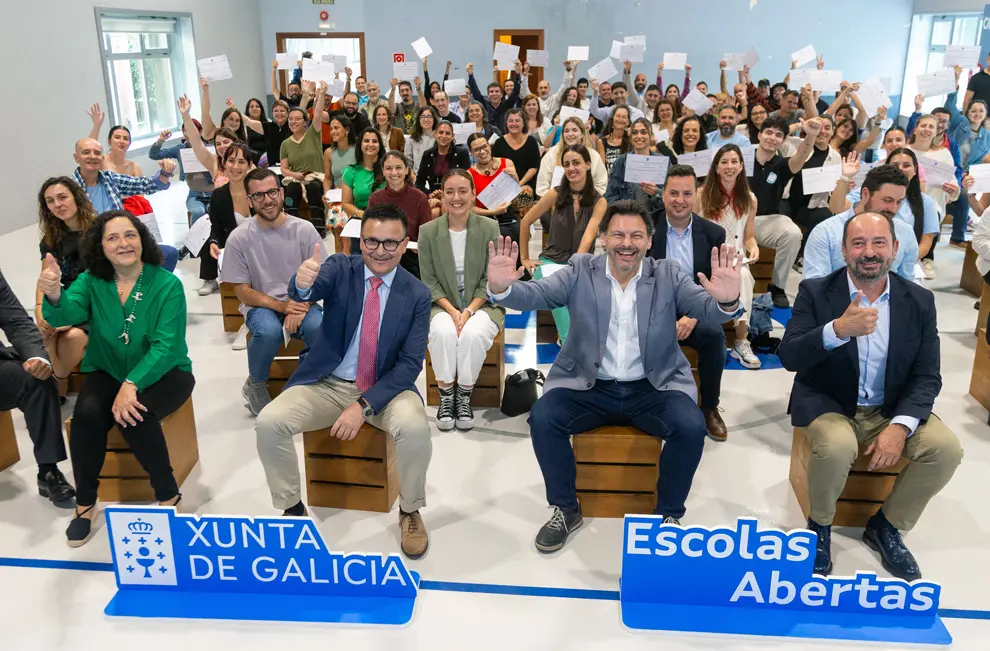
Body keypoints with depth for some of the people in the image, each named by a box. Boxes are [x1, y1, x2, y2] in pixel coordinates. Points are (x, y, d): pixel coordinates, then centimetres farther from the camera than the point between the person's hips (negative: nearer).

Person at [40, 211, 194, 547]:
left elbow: (166, 346, -19)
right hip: (107, 372, 3)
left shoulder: (167, 284, -12)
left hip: (163, 372, -3)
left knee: (133, 415, -31)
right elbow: (64, 316, -20)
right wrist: (53, 295, -44)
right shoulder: (91, 281, -1)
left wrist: (131, 385, -31)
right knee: (87, 413, -27)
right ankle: (85, 503, -6)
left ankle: (169, 494, -10)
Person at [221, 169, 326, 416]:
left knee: (320, 328, -32)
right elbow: (242, 291, -4)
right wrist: (281, 306, -19)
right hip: (261, 305, -1)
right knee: (268, 331, -35)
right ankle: (255, 385, -2)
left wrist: (301, 306, -21)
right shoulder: (239, 238, -7)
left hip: (301, 302, 1)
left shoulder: (304, 229, -5)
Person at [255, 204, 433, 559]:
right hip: (327, 384, 1)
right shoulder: (340, 268, -6)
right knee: (269, 422, -21)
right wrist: (303, 282, -55)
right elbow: (303, 293, -29)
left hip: (385, 389, -1)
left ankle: (410, 511, -2)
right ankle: (292, 509, 3)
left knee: (415, 427, -31)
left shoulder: (417, 294, -7)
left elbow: (410, 364, -11)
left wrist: (364, 405, -22)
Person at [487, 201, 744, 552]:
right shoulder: (580, 271, -1)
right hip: (589, 387, 0)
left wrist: (727, 301, -39)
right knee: (542, 418, -22)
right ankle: (566, 509, 1)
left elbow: (709, 310, -13)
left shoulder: (669, 275, 0)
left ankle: (669, 514, 1)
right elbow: (533, 294, -13)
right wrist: (501, 287, -37)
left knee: (691, 426, -25)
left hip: (653, 389, 0)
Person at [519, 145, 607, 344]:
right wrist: (524, 258, 7)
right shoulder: (555, 194, -3)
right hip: (551, 260, -1)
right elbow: (526, 222, 6)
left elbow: (588, 237, -17)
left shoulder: (599, 202, -3)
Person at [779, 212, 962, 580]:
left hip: (892, 409, 4)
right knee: (837, 448, -33)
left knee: (946, 448, -20)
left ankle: (886, 526, 6)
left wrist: (900, 426, -20)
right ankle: (820, 525, -1)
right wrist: (838, 329, -37)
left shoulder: (919, 301, -1)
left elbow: (927, 376, -3)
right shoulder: (815, 292, -9)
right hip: (828, 404, -3)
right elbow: (788, 357, -19)